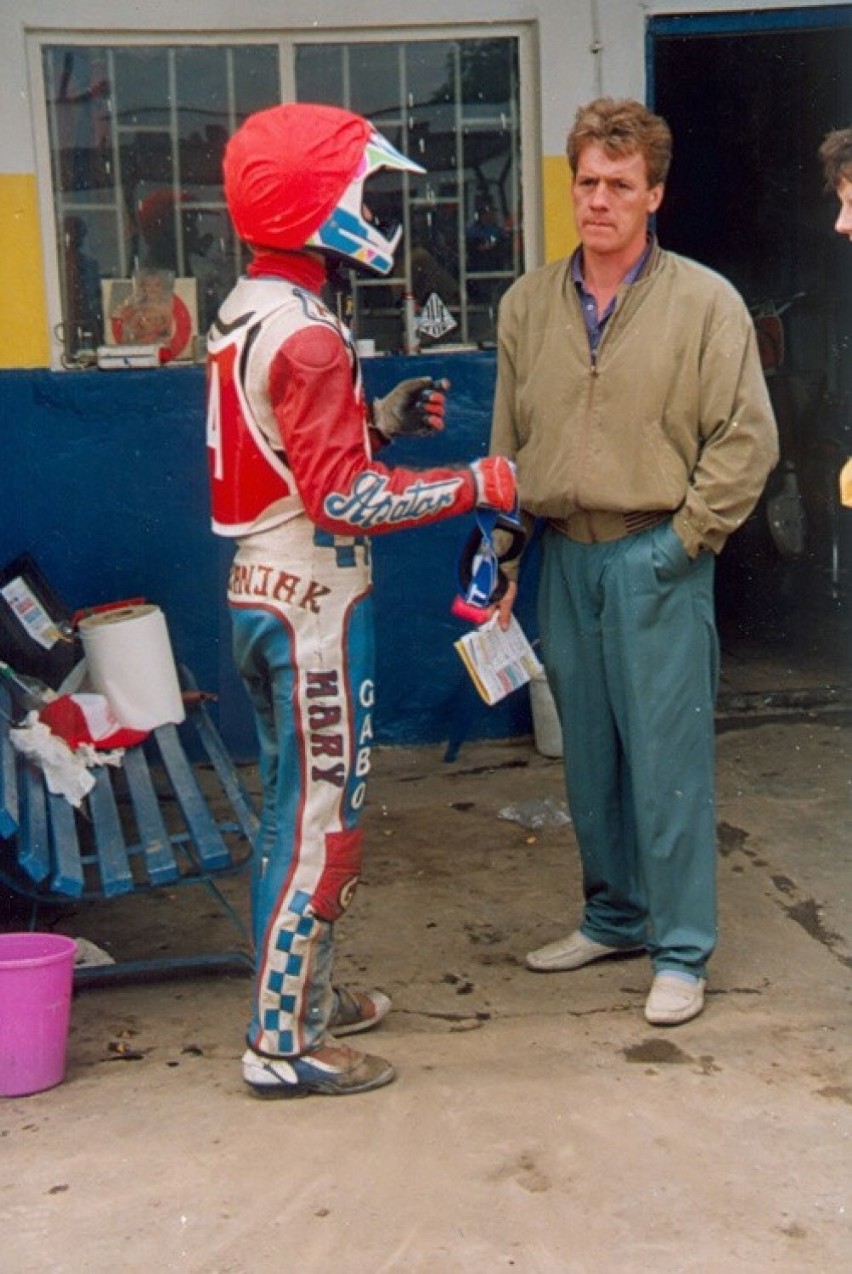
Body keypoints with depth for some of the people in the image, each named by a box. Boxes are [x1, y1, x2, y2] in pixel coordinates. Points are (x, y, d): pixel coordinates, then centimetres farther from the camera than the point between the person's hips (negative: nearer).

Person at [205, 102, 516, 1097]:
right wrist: (478, 485, -18)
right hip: (312, 603, -10)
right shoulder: (307, 336, -20)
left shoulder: (245, 314, 10)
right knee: (319, 817, -2)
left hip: (260, 593, 10)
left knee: (293, 802, 19)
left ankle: (302, 991, 32)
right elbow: (343, 498, -24)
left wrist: (381, 417, 8)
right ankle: (282, 1045, 6)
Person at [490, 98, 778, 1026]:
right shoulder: (527, 305, 8)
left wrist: (685, 540, -10)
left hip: (656, 558, -4)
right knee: (589, 755, 14)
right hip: (562, 557, 5)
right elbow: (508, 446, 13)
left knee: (667, 758, -1)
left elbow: (746, 439, -6)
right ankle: (614, 915, 30)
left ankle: (680, 950, 11)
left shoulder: (704, 302, -4)